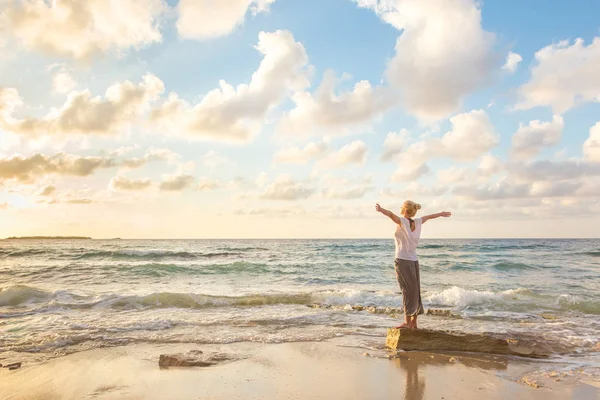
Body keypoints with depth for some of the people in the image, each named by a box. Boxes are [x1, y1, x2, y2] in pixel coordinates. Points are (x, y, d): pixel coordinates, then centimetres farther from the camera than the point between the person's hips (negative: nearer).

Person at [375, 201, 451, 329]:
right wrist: (441, 214, 46)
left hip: (402, 261, -6)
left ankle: (407, 322, -3)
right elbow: (429, 217, 28)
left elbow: (391, 214, -30)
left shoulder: (403, 221, -9)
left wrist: (380, 209, -49)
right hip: (414, 261, 6)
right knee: (414, 292, 11)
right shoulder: (417, 222, 8)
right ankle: (414, 322, 18)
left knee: (408, 292, -5)